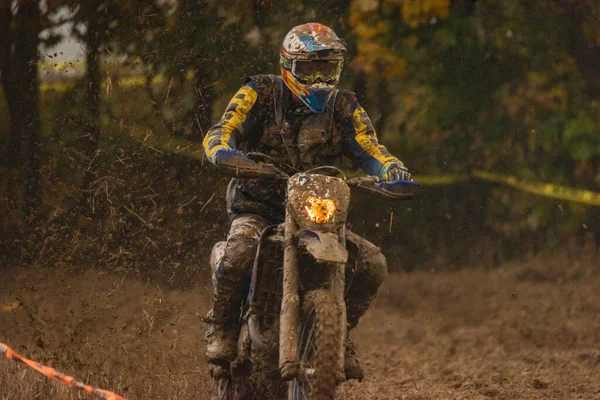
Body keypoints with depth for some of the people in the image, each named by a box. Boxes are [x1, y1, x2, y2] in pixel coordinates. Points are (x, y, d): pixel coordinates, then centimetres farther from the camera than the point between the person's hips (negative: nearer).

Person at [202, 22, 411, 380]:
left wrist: (391, 169, -25)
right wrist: (222, 150, -37)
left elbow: (369, 148, -2)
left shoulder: (344, 108, 7)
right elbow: (222, 131, -12)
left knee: (372, 263, -14)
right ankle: (223, 327, -8)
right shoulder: (261, 94, -2)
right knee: (238, 255, -35)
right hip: (258, 209, -3)